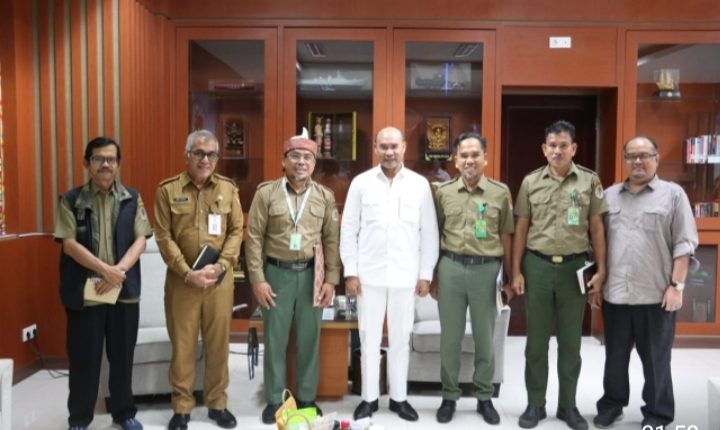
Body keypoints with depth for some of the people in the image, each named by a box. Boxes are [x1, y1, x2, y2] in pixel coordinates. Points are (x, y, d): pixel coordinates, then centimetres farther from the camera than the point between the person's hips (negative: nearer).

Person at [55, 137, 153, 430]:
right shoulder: (71, 200, 0)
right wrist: (105, 270, -17)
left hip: (125, 290, 2)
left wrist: (119, 271, -16)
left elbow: (140, 240, -1)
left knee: (122, 355, 12)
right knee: (84, 357, 7)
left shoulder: (132, 199, 5)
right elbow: (69, 244, -7)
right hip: (83, 292, -2)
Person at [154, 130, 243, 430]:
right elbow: (163, 236, -5)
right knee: (182, 344, 7)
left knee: (218, 343, 10)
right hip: (181, 278, -1)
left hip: (220, 278, 2)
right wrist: (188, 273, -13)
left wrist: (220, 265, -11)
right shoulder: (168, 190, -2)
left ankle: (217, 403, 25)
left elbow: (237, 230, 2)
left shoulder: (228, 189, 3)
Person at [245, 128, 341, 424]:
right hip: (277, 272, -1)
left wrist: (331, 279, -1)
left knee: (309, 339, 10)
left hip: (311, 274, 2)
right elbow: (254, 238, -3)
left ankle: (307, 399, 25)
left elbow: (332, 240, 4)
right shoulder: (266, 193, -3)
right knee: (275, 339, 8)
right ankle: (274, 400, 23)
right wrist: (257, 279, -7)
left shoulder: (325, 196, 3)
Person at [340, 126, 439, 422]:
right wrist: (350, 271, -3)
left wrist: (426, 273, 0)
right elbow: (348, 230, 2)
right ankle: (369, 398, 22)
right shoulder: (361, 183, 1)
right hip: (369, 274, 0)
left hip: (405, 275, 1)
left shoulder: (420, 184, 3)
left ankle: (399, 397, 24)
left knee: (401, 339, 10)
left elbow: (429, 232, 4)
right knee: (369, 338, 8)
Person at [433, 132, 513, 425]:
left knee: (485, 338, 10)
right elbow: (435, 234, 8)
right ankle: (449, 397, 24)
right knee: (450, 337, 9)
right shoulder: (443, 192, 4)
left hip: (486, 269, 0)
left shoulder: (501, 193, 1)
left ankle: (485, 397, 27)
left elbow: (505, 237, 5)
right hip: (451, 268, 1)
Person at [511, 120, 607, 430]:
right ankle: (535, 404, 22)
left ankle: (568, 405, 26)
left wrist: (601, 271, -2)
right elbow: (521, 230, 5)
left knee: (571, 341, 10)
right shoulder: (531, 182, 2)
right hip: (537, 266, 0)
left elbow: (597, 229, 3)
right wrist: (516, 271, 0)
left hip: (574, 267, 0)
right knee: (537, 340, 9)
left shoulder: (590, 181, 1)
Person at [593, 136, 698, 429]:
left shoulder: (673, 194, 0)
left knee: (655, 359, 9)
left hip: (656, 295, -3)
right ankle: (612, 404, 31)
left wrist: (676, 285, -10)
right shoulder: (609, 195, 10)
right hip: (614, 294, 3)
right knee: (615, 356, 14)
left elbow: (684, 244, -4)